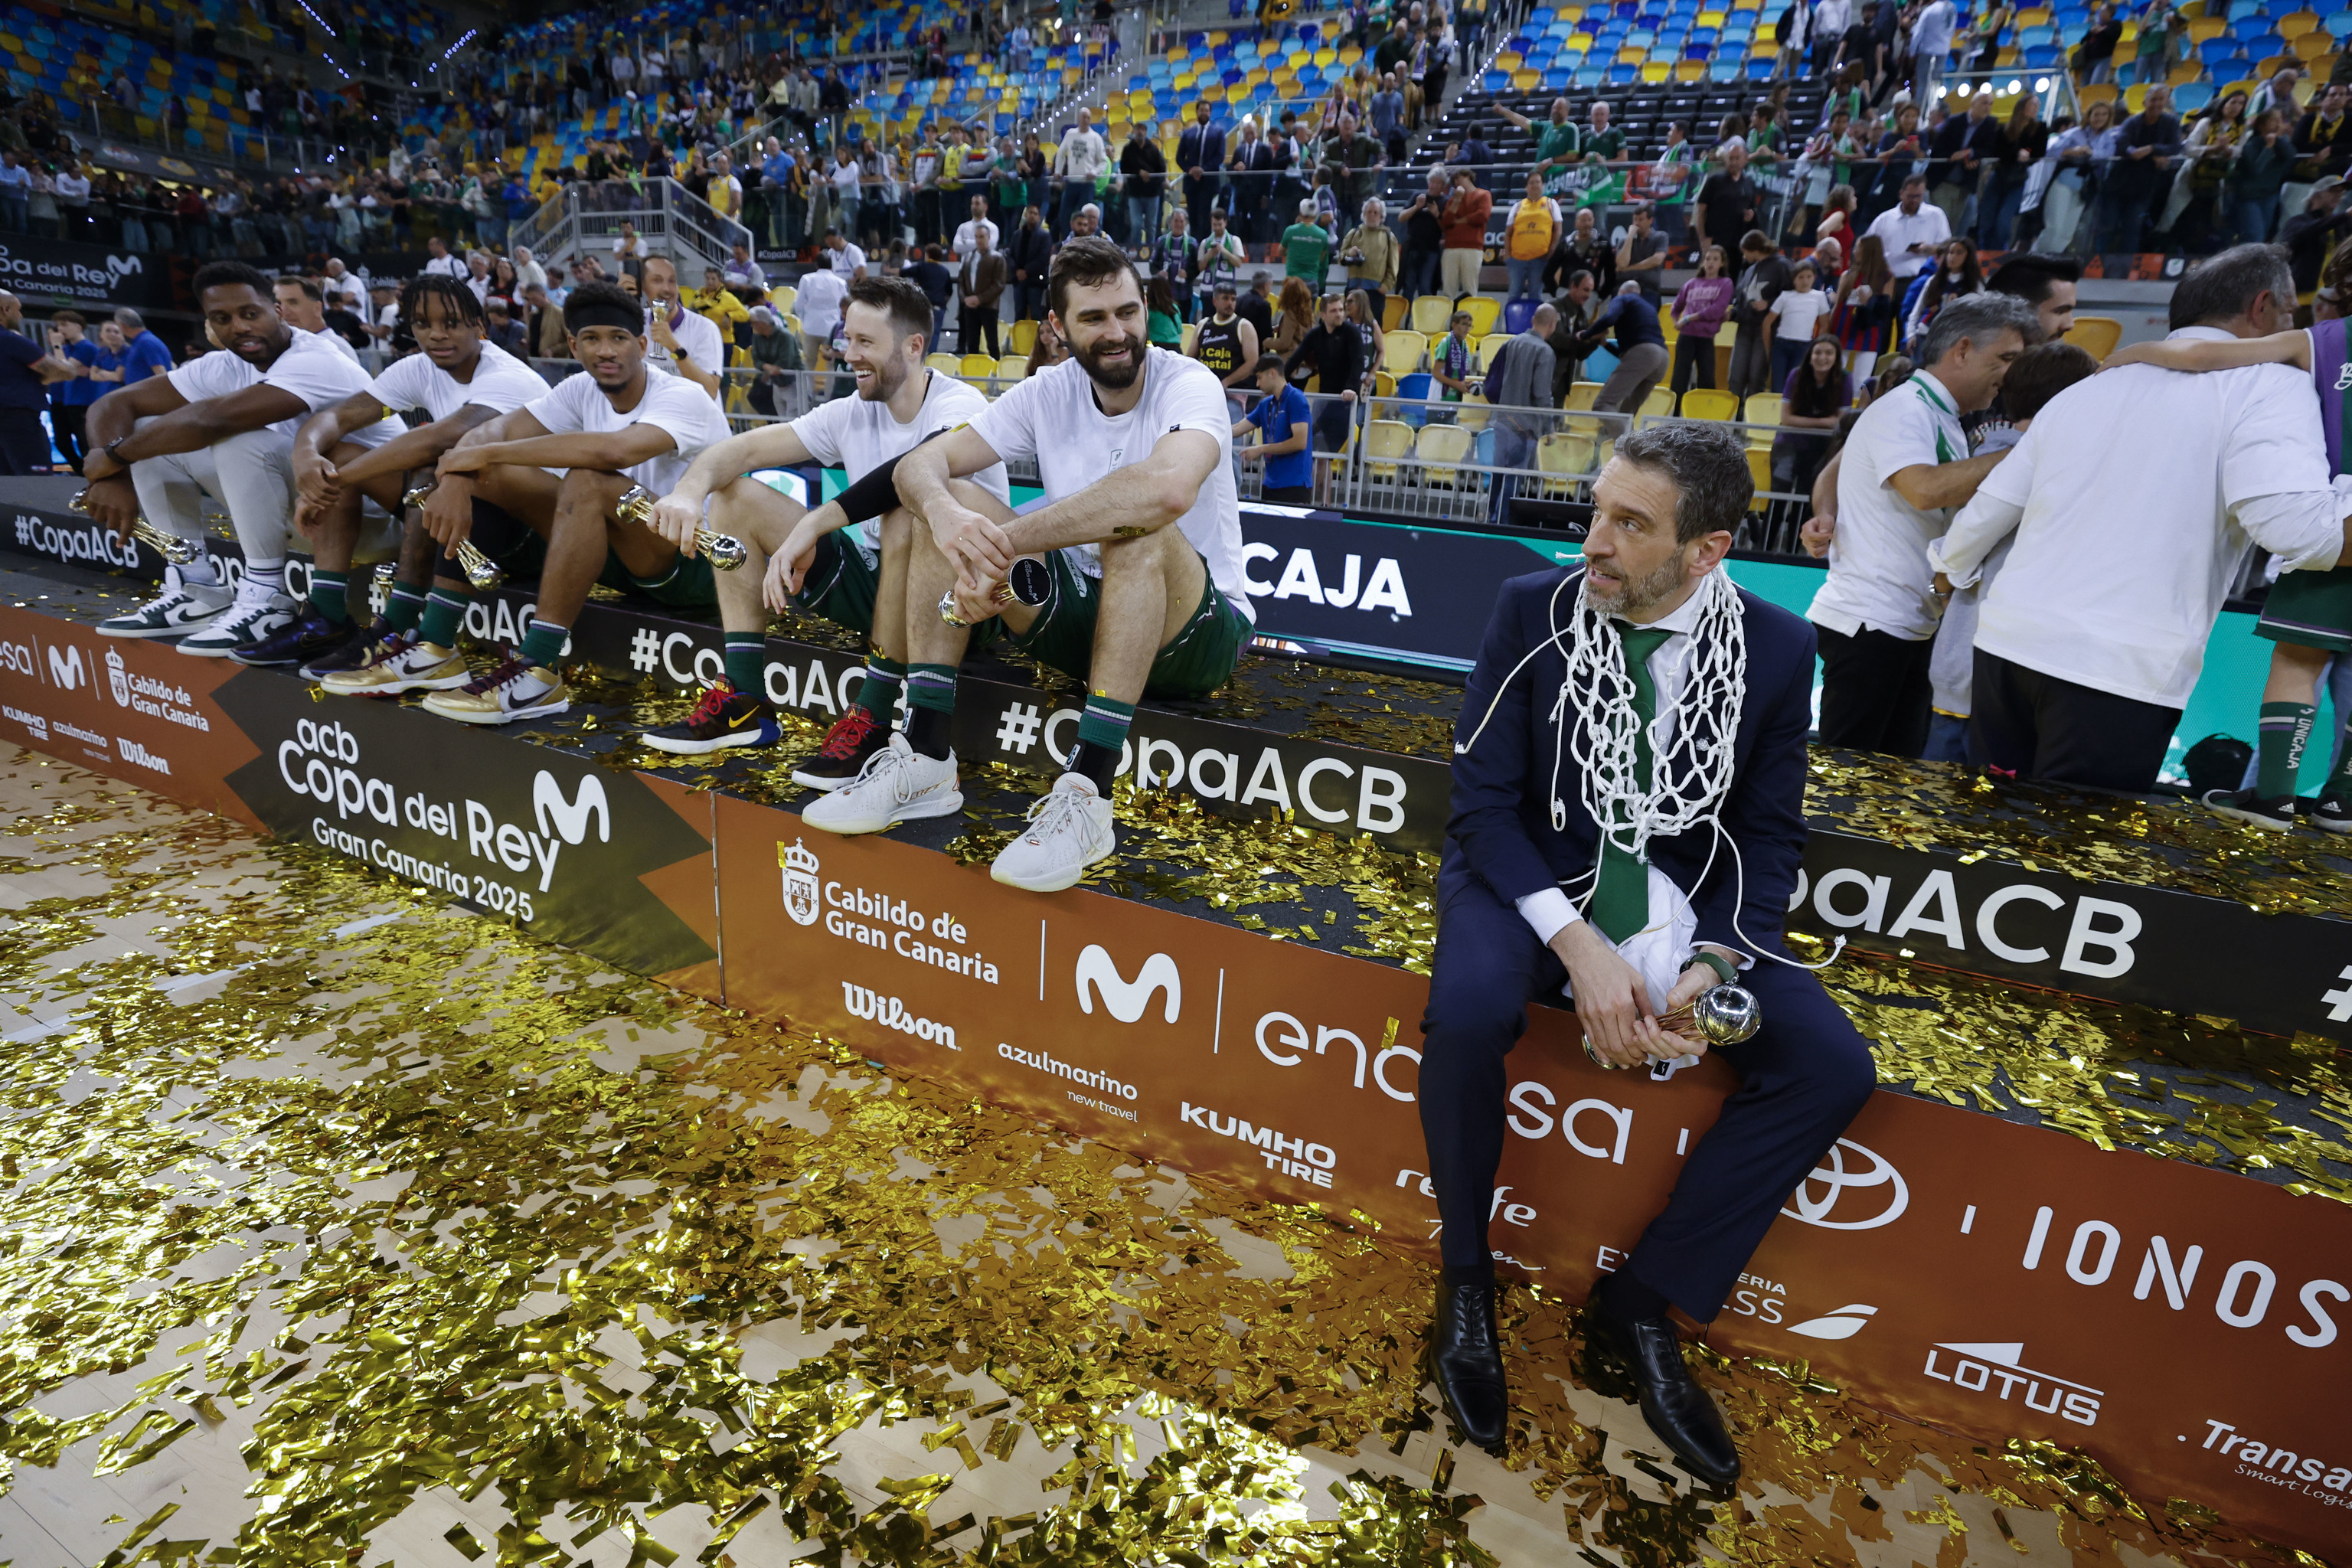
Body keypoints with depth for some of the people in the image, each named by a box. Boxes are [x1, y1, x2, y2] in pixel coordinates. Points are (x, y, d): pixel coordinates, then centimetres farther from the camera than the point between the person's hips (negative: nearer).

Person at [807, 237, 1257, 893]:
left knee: (1138, 531, -35)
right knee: (950, 504, -9)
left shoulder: (1189, 386, -14)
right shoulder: (1050, 393, 2)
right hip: (1086, 617, 5)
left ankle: (1085, 797, -36)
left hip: (1199, 635, -5)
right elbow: (921, 463, -4)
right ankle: (924, 762, -15)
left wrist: (1007, 540, -37)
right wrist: (943, 513, -31)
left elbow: (1170, 489, -38)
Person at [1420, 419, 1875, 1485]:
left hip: (1685, 899, 3)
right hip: (1533, 874, -2)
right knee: (1468, 1010, -33)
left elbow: (1771, 836, 0)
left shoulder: (1775, 649, -6)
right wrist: (1579, 945, -25)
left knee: (1832, 1066, -16)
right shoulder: (1534, 609, -11)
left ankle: (1642, 1303, 3)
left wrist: (1710, 966, -19)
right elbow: (1483, 798, -12)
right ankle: (1466, 1278, -4)